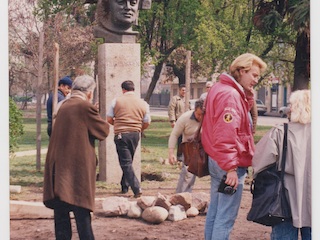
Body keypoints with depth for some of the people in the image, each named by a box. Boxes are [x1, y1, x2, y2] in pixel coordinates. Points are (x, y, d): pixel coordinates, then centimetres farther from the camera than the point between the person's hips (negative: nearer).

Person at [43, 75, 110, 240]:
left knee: (61, 213, 8)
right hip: (78, 168, -6)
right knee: (82, 212, -3)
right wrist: (97, 118, 15)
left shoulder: (63, 106, 11)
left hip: (58, 167, 6)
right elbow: (104, 131, -2)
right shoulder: (86, 108, -10)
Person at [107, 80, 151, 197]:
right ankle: (124, 186, 26)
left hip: (121, 135, -3)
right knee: (128, 161, 19)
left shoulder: (117, 101, 0)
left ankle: (136, 188, -15)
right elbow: (147, 123, 8)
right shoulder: (143, 103, 6)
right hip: (135, 135, 4)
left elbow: (109, 119, 3)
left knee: (126, 163, -3)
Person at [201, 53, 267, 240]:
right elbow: (226, 134, -25)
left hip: (217, 161, 10)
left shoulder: (221, 89, 13)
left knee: (215, 211, 16)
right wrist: (231, 167, -25)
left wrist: (248, 97, 3)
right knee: (226, 217, -5)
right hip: (229, 164, -10)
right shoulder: (230, 95, -19)